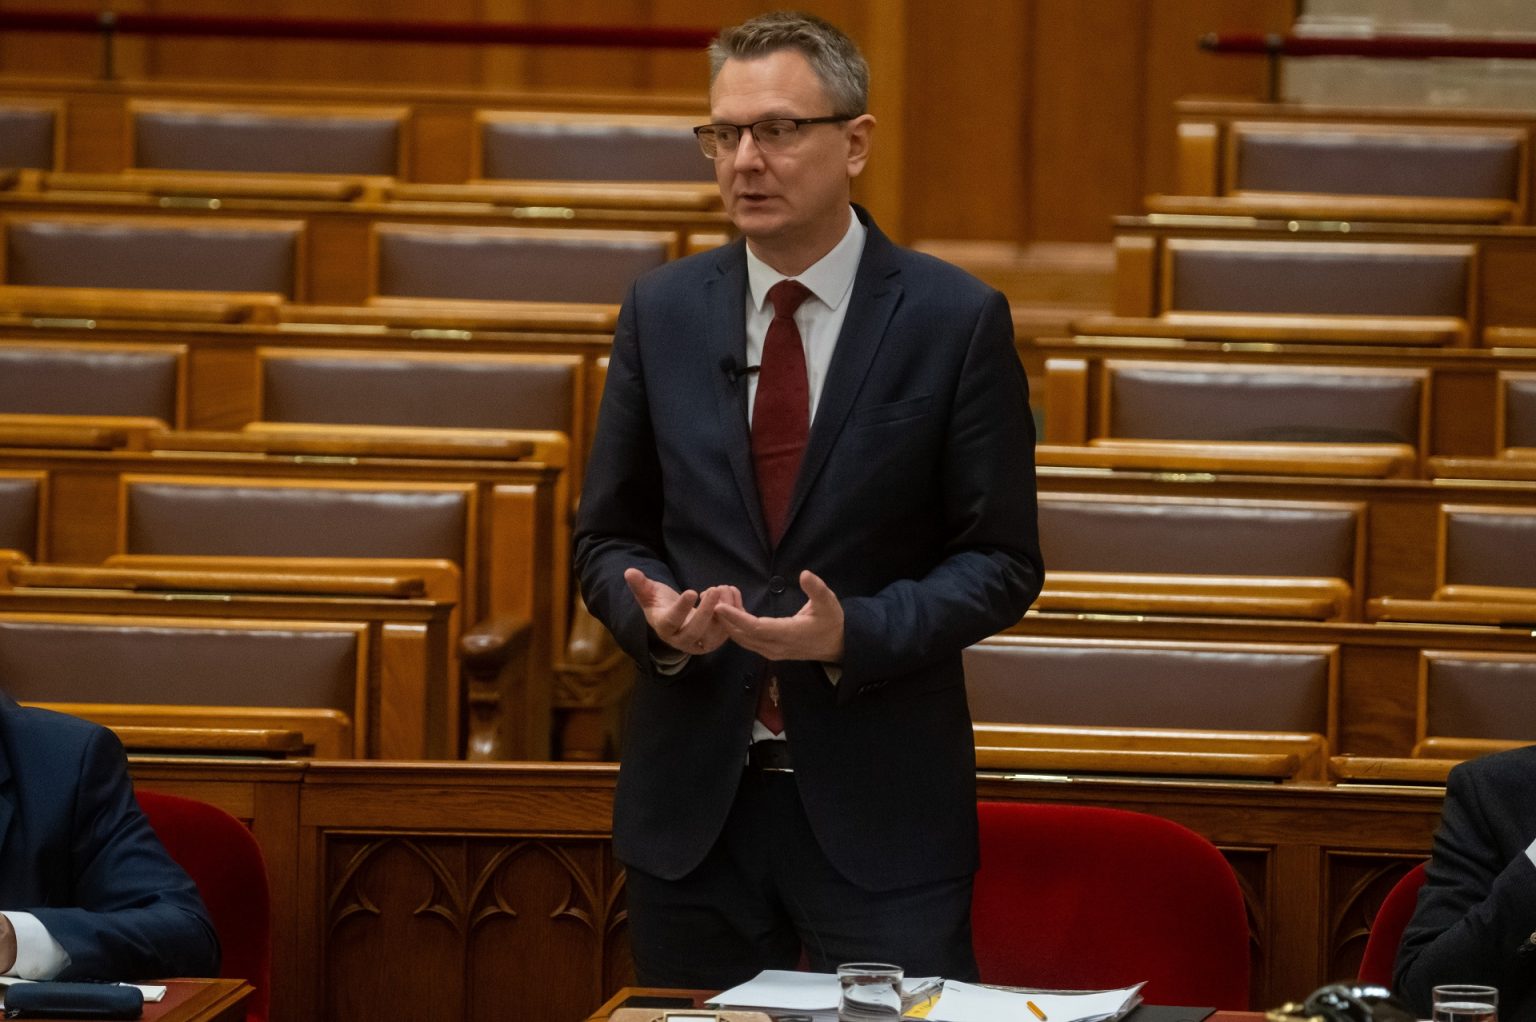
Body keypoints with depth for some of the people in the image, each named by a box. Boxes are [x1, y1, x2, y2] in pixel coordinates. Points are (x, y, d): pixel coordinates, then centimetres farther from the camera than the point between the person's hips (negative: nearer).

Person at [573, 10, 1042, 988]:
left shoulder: (957, 319, -4)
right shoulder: (663, 311, 6)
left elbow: (1001, 562, -3)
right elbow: (609, 535, 11)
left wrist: (854, 633, -19)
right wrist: (654, 612, -11)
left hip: (878, 805, -3)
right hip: (693, 798, 3)